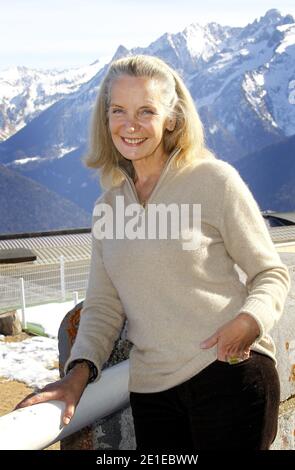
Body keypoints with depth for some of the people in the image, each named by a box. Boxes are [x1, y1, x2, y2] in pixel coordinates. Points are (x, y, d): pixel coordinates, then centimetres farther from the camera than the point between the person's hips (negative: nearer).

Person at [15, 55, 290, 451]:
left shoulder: (213, 180, -4)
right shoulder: (107, 207, 11)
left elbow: (271, 273, -1)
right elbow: (103, 306, 10)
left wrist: (249, 321, -20)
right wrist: (80, 370, -6)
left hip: (230, 372, -4)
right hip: (152, 389, 4)